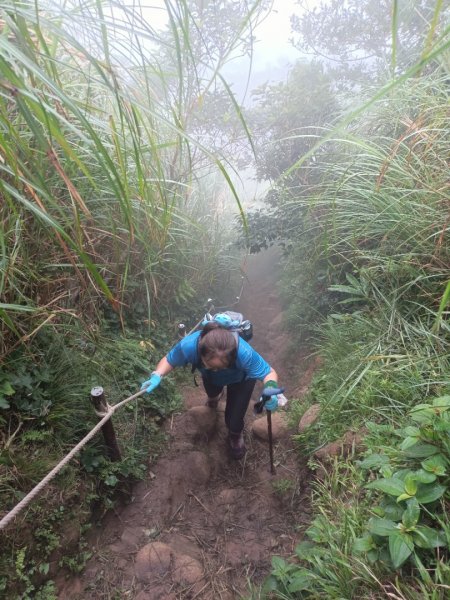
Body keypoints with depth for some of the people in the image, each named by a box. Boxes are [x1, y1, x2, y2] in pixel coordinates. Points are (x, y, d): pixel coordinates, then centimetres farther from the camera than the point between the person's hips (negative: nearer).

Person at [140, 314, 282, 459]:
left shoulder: (244, 353, -49)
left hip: (240, 379, -3)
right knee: (212, 393, 34)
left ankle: (235, 435, 37)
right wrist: (156, 376, -42)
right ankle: (214, 395, 75)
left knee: (233, 420, -3)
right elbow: (169, 360, -22)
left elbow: (269, 373, -34)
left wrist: (270, 389, -56)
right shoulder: (188, 346, -44)